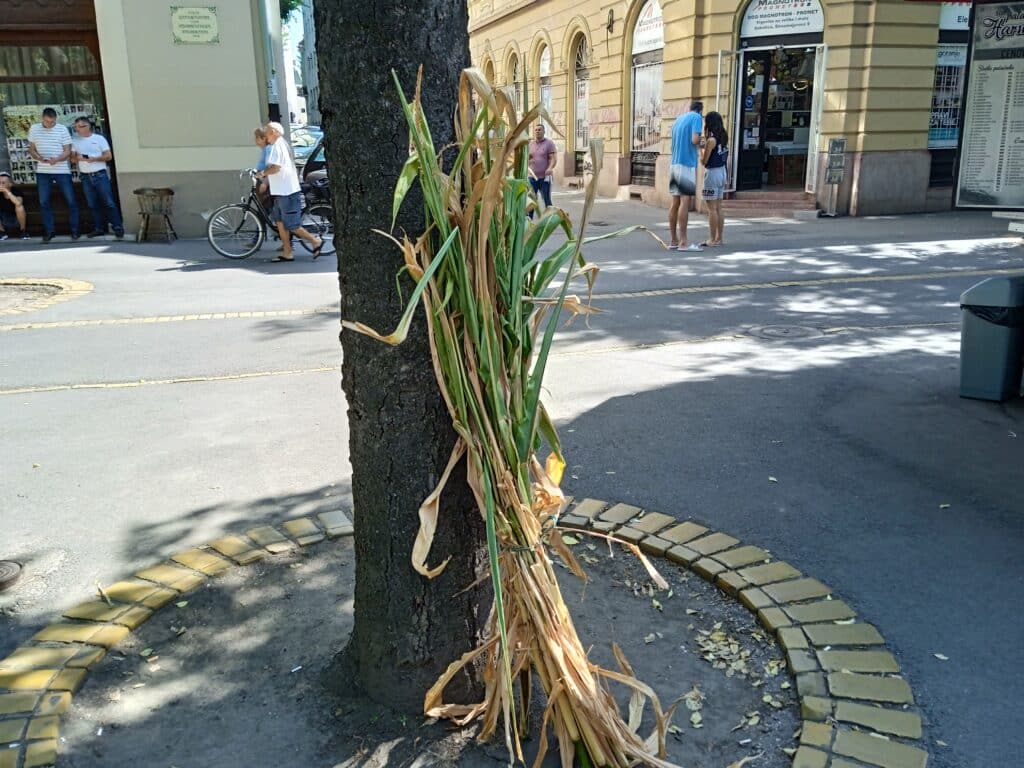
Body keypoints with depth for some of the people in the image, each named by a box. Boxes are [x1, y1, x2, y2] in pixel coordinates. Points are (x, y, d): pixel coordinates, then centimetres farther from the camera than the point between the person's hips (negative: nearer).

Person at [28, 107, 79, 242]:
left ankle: (74, 229, 11)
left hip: (62, 171, -2)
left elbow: (68, 151, -2)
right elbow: (31, 149, 10)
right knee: (43, 202, 3)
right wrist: (38, 157, -12)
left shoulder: (62, 129, 0)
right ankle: (49, 230, 11)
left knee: (71, 201, 0)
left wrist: (56, 159, -21)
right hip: (43, 172, 2)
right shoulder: (34, 129, 6)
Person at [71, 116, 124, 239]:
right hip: (85, 177, 4)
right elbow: (72, 158, 11)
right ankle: (99, 229, 11)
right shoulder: (75, 141, 11)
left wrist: (94, 159, -15)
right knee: (93, 204, 6)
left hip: (100, 175, -4)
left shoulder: (99, 138, 2)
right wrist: (77, 158, -11)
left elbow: (108, 156, -2)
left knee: (109, 202, -6)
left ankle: (118, 228, -4)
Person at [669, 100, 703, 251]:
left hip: (674, 164, 8)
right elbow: (694, 140, -17)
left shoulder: (678, 119, 20)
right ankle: (683, 242, -12)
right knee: (685, 202, -9)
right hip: (687, 164, -7)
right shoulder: (697, 118, -3)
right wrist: (701, 139, 6)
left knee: (675, 202, 9)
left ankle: (673, 240, 11)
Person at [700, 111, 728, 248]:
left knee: (712, 208, -4)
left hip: (712, 173, -8)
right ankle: (719, 238, 16)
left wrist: (701, 148, 3)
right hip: (722, 171, 8)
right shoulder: (724, 138, 7)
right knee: (718, 208, 12)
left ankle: (713, 239, -3)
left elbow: (703, 161, -12)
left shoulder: (711, 140, -16)